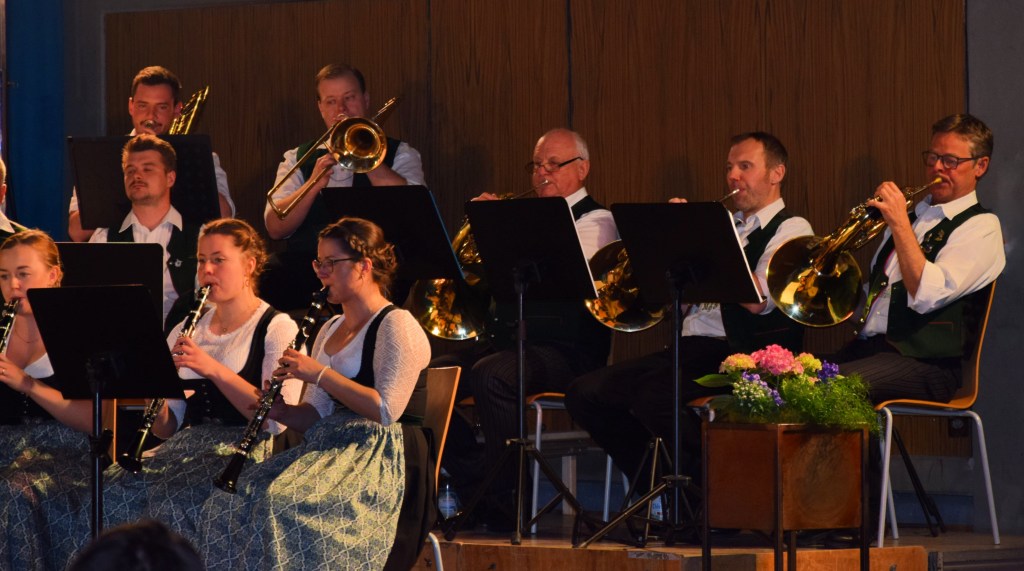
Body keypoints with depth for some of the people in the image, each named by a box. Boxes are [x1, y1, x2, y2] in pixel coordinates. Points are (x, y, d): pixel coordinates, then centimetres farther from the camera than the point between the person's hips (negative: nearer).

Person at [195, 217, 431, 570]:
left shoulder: (396, 325, -5)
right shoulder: (330, 330, 22)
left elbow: (387, 410, -17)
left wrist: (321, 374, -15)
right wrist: (282, 412, -1)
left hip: (379, 459, -8)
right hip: (328, 448, 8)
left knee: (284, 505, -34)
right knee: (228, 503, -15)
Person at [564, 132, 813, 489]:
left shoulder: (791, 230, 1)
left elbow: (757, 300, -18)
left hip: (738, 356, -8)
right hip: (690, 348, 8)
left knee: (652, 394, -34)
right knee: (585, 394, -6)